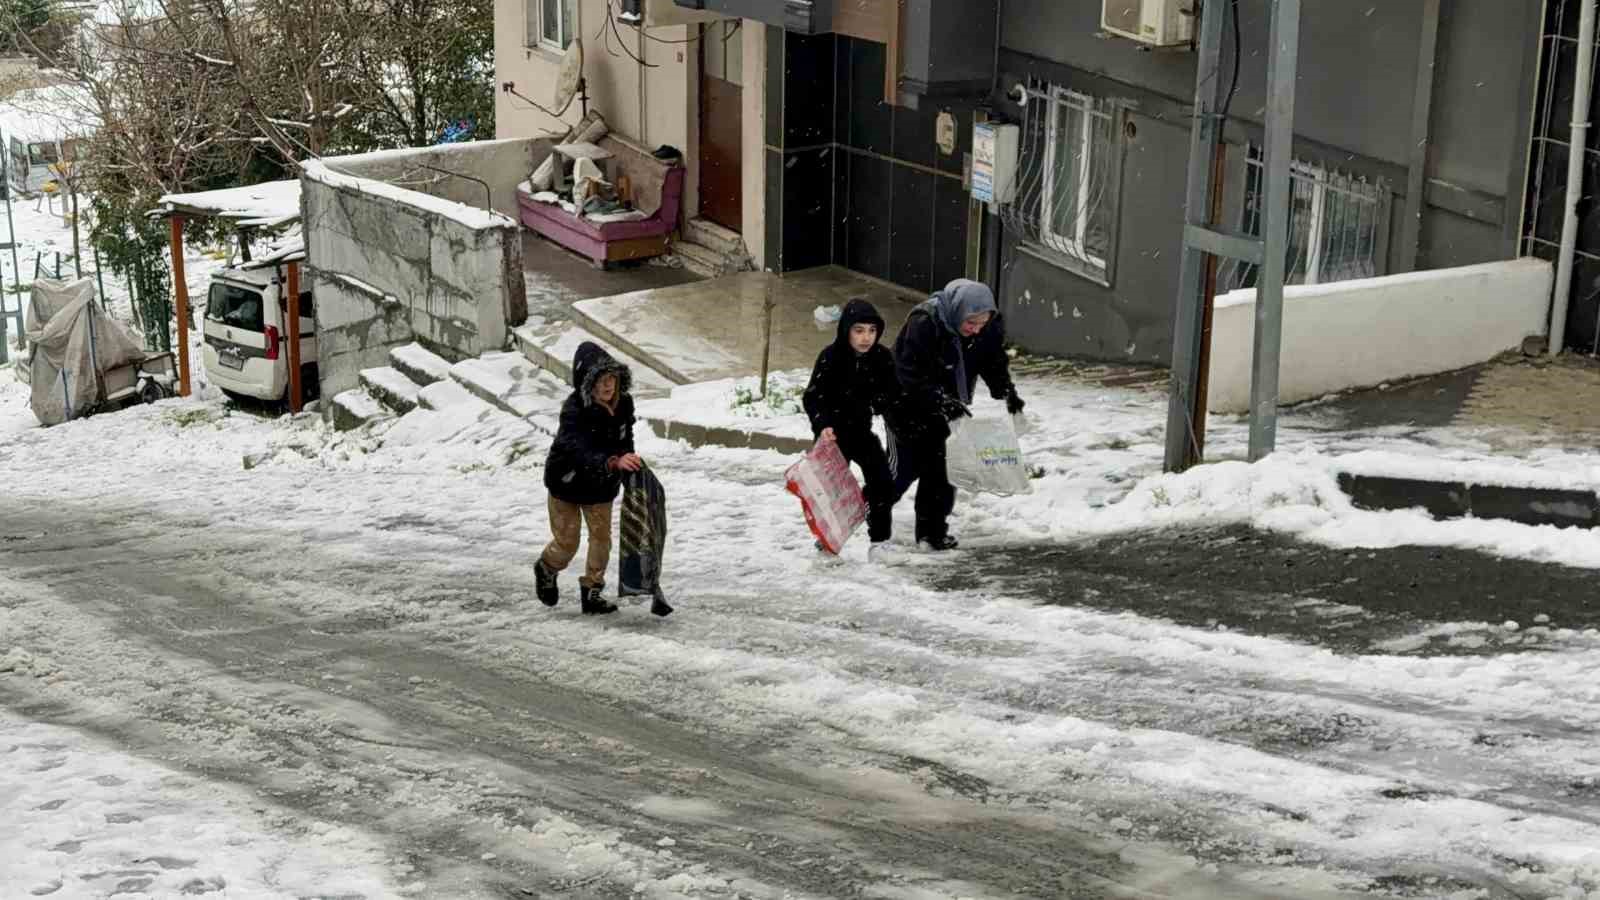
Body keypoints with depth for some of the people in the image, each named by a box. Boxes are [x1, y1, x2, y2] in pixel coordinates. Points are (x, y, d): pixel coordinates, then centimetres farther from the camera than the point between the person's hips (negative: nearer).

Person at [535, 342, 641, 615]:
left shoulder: (624, 403, -15)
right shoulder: (574, 410, -34)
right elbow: (582, 452, -49)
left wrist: (630, 464, 9)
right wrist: (614, 462, -65)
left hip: (601, 485, 5)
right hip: (567, 482, -5)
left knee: (602, 537, 7)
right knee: (567, 543, 7)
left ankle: (591, 593, 22)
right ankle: (546, 570, 40)